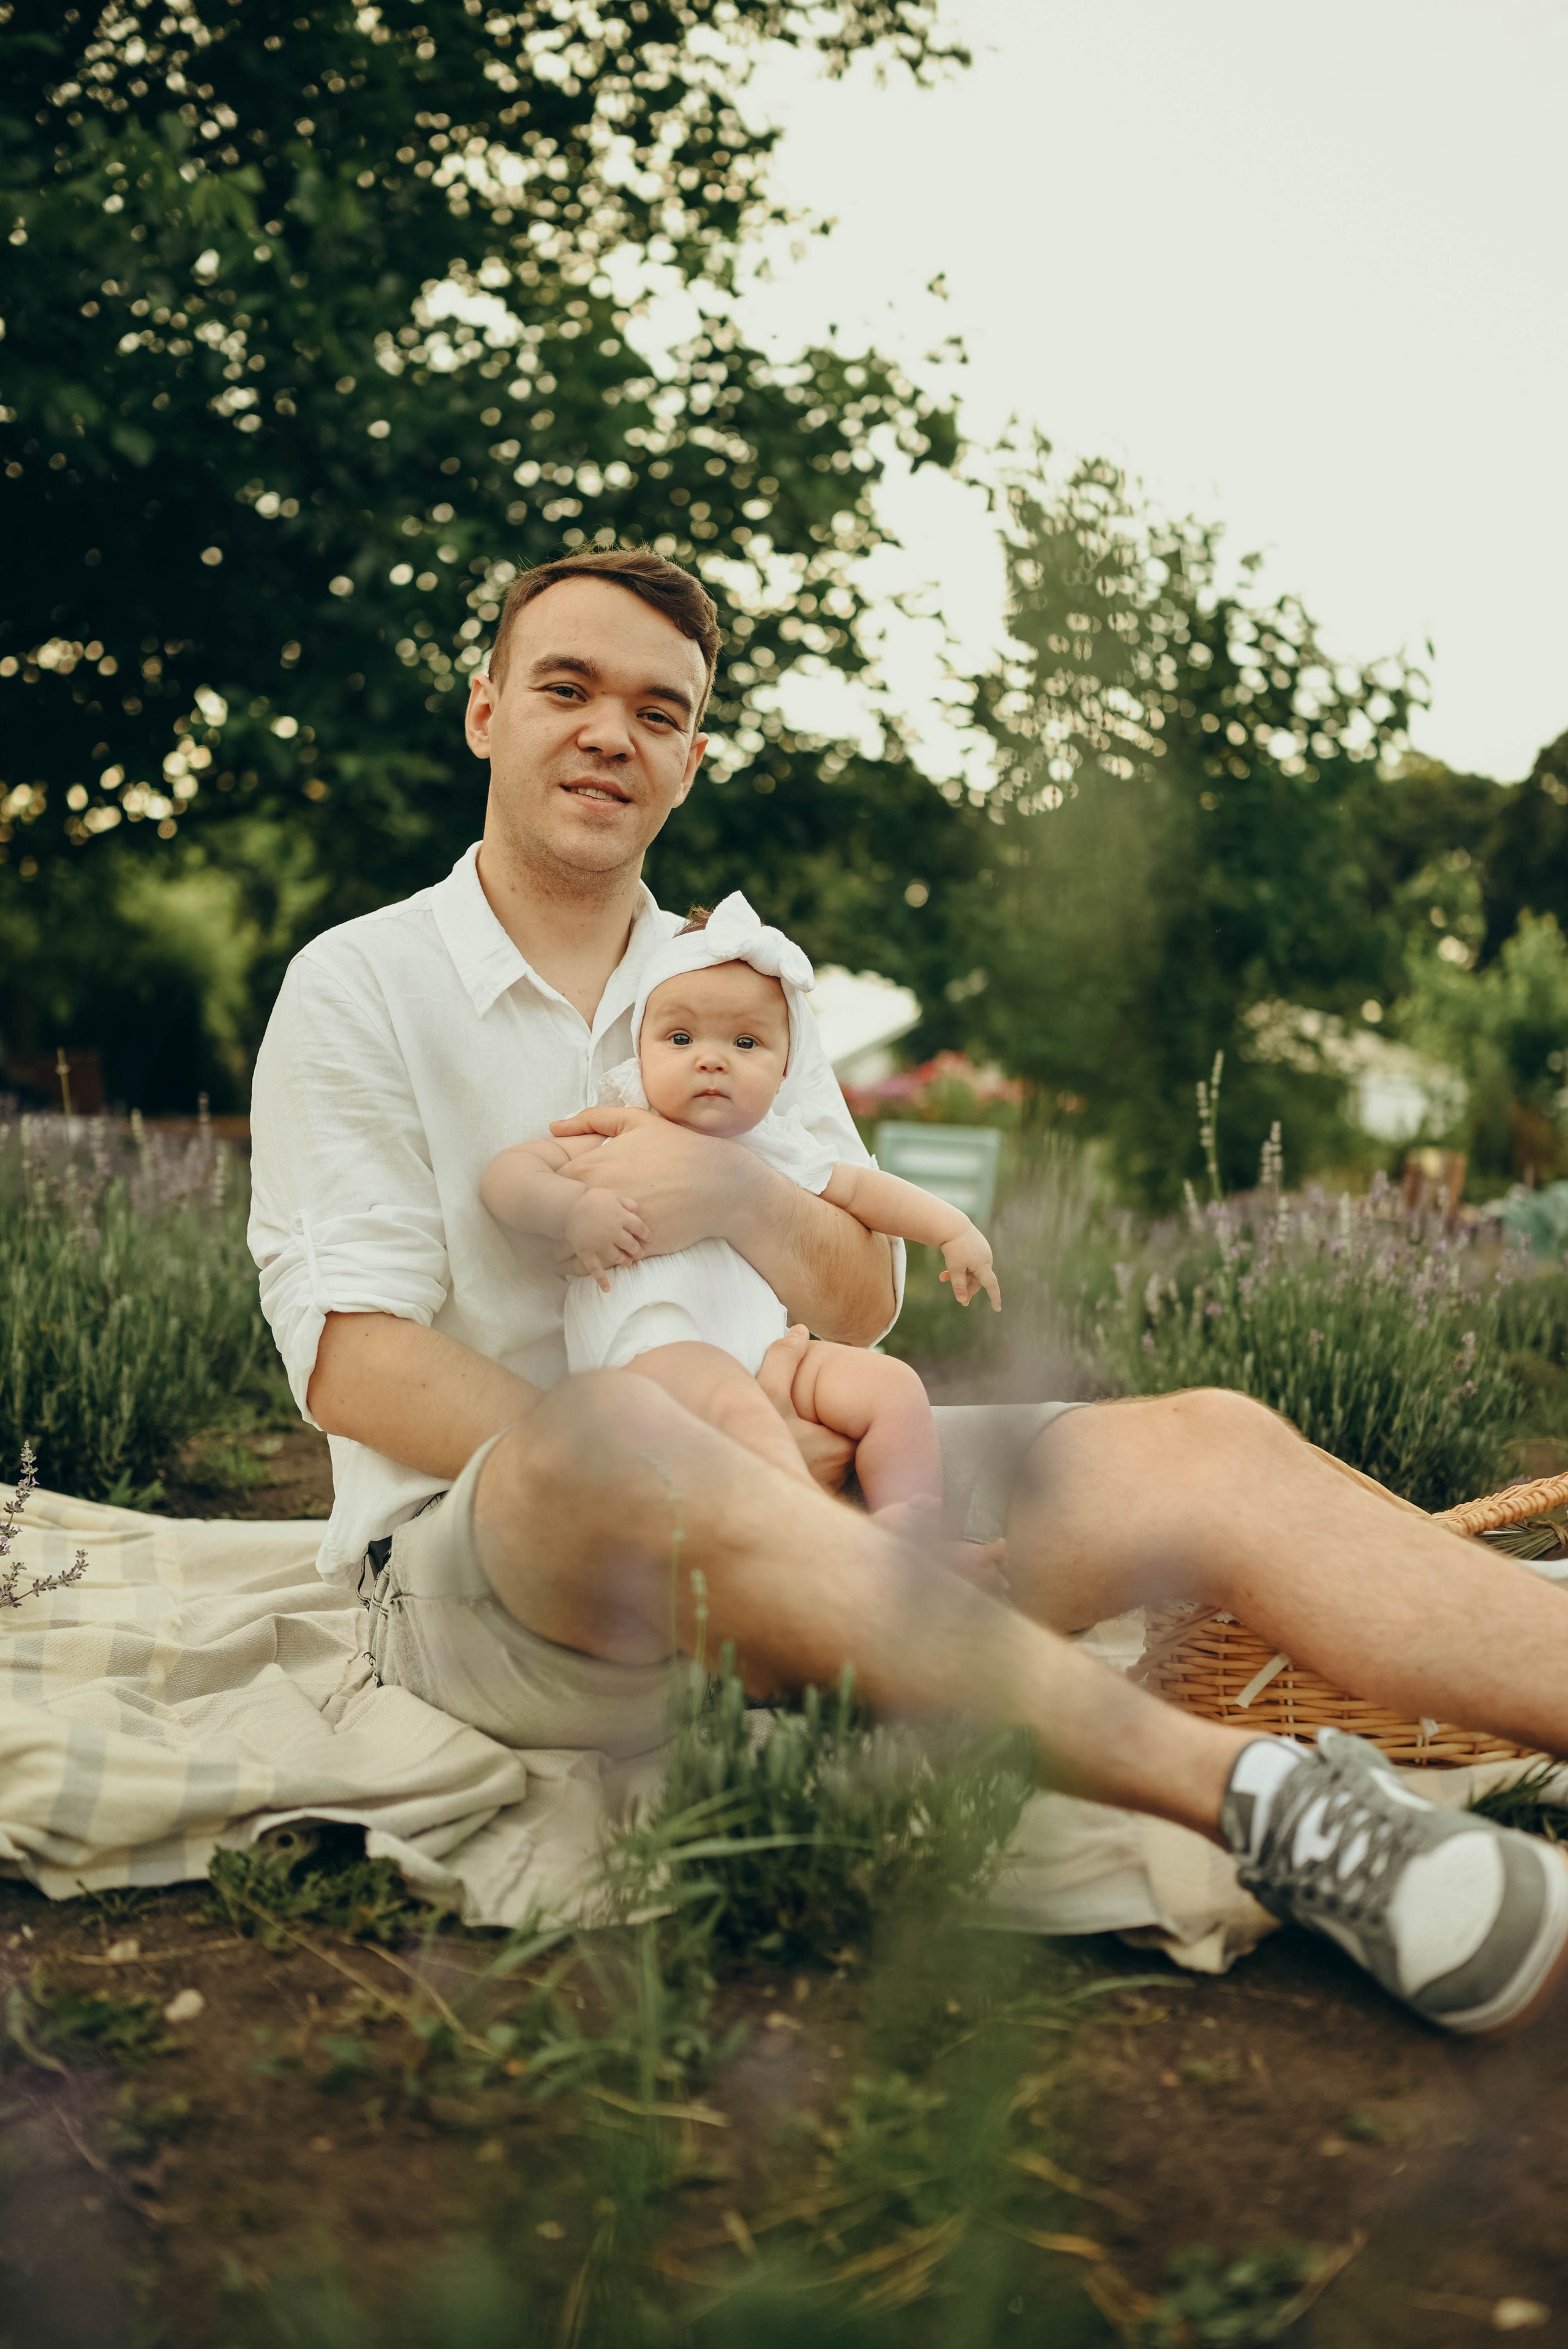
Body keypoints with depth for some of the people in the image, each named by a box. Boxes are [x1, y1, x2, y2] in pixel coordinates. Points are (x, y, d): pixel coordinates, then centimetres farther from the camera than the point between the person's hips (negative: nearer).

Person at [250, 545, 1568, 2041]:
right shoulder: (356, 990, 3)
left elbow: (864, 1306, 9)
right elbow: (350, 1367, -8)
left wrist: (735, 1191, -15)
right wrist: (693, 1466, -21)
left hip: (774, 1507, 4)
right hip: (478, 1557, -4)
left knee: (1206, 1451, -19)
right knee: (619, 1431, -41)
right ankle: (1262, 1795, -47)